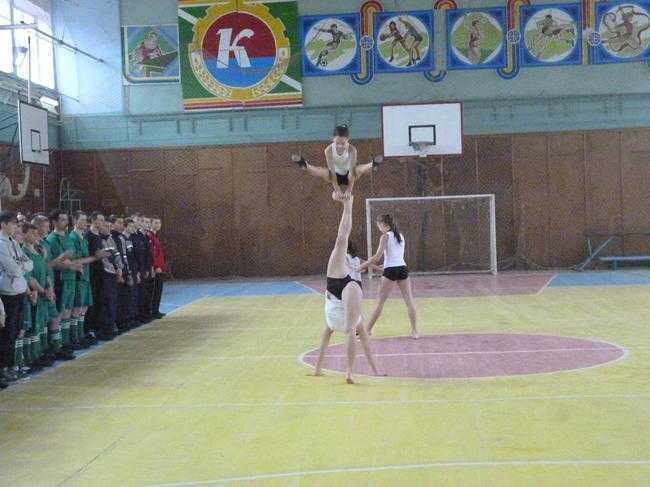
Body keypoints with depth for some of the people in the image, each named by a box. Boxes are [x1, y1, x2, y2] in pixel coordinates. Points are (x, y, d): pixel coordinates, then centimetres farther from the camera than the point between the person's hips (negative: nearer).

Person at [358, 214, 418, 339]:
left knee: (380, 302, 2)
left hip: (390, 271, -5)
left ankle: (368, 329, 9)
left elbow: (377, 257, -12)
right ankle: (414, 331, 4)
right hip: (403, 268, 6)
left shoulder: (385, 236, -5)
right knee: (409, 301, 6)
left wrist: (362, 266, -4)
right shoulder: (400, 236, 15)